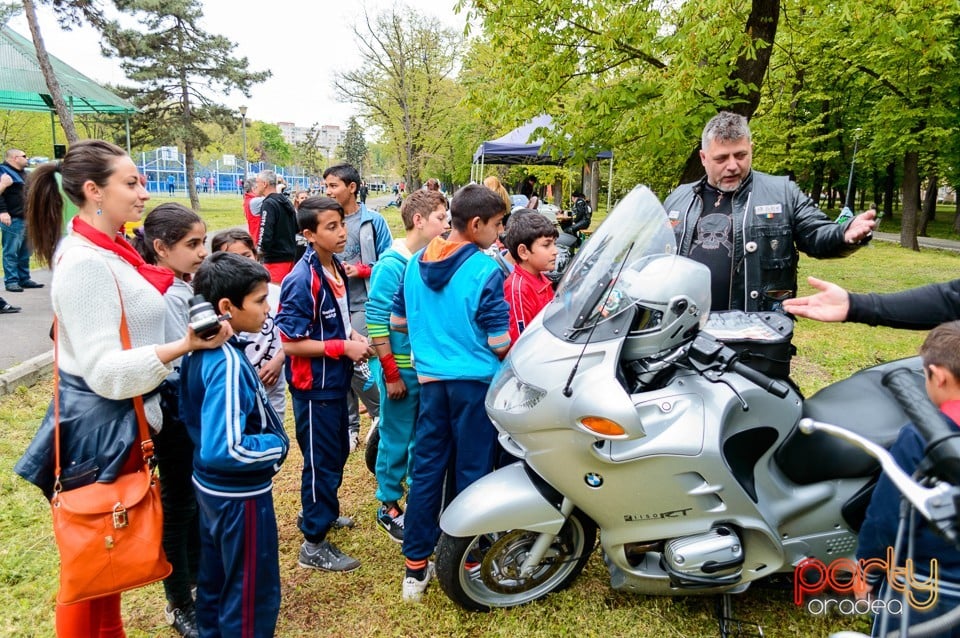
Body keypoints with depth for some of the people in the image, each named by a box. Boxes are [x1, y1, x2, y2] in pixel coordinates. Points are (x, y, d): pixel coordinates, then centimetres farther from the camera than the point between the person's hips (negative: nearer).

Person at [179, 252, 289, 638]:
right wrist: (277, 444, -21)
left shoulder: (200, 351, 0)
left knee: (215, 580, 27)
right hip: (239, 494, -9)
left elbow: (192, 414, 14)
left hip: (210, 486, 9)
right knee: (253, 595, 9)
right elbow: (223, 449, -35)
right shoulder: (229, 364, -29)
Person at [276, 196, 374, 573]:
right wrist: (344, 347, -21)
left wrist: (353, 335, -2)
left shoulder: (336, 268, 3)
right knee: (321, 462, 3)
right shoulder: (302, 280, -23)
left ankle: (322, 512, 44)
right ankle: (313, 545, 18)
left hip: (336, 380, 9)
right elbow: (291, 343, -22)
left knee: (337, 453, 23)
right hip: (314, 386, -8)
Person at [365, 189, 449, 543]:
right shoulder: (391, 265, -15)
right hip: (402, 369, -6)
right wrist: (391, 373, -16)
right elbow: (376, 321, -16)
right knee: (397, 440, 8)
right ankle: (389, 506, 25)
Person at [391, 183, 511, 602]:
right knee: (471, 472, 8)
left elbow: (398, 321, 13)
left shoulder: (416, 262, 4)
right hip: (474, 380, -5)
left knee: (426, 468, 12)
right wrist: (513, 361, 8)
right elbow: (499, 343, -14)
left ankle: (416, 567, 21)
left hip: (430, 379, 5)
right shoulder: (486, 270, -15)